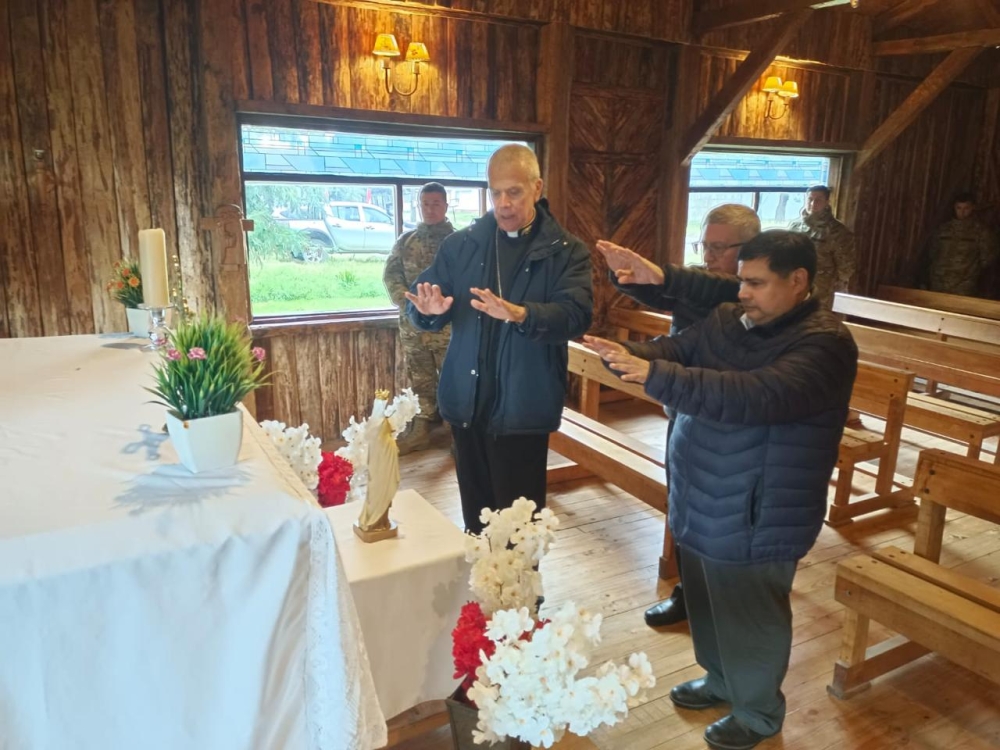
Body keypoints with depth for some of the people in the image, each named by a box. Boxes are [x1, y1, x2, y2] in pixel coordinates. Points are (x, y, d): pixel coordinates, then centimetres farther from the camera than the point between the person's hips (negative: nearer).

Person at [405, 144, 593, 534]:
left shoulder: (566, 252, -4)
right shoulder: (461, 244, 5)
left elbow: (577, 316, -19)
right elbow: (419, 308, 3)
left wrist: (520, 315, -37)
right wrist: (429, 309, -22)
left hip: (523, 409, -3)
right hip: (467, 403, 4)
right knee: (475, 513, 18)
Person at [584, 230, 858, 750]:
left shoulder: (823, 344, -21)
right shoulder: (726, 321, 4)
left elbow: (755, 397, -35)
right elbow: (675, 349, -2)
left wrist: (656, 376, -42)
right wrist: (628, 355, -26)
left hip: (756, 517, -7)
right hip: (699, 501, 8)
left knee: (750, 615, 12)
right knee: (706, 603, 25)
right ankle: (720, 679, 49)